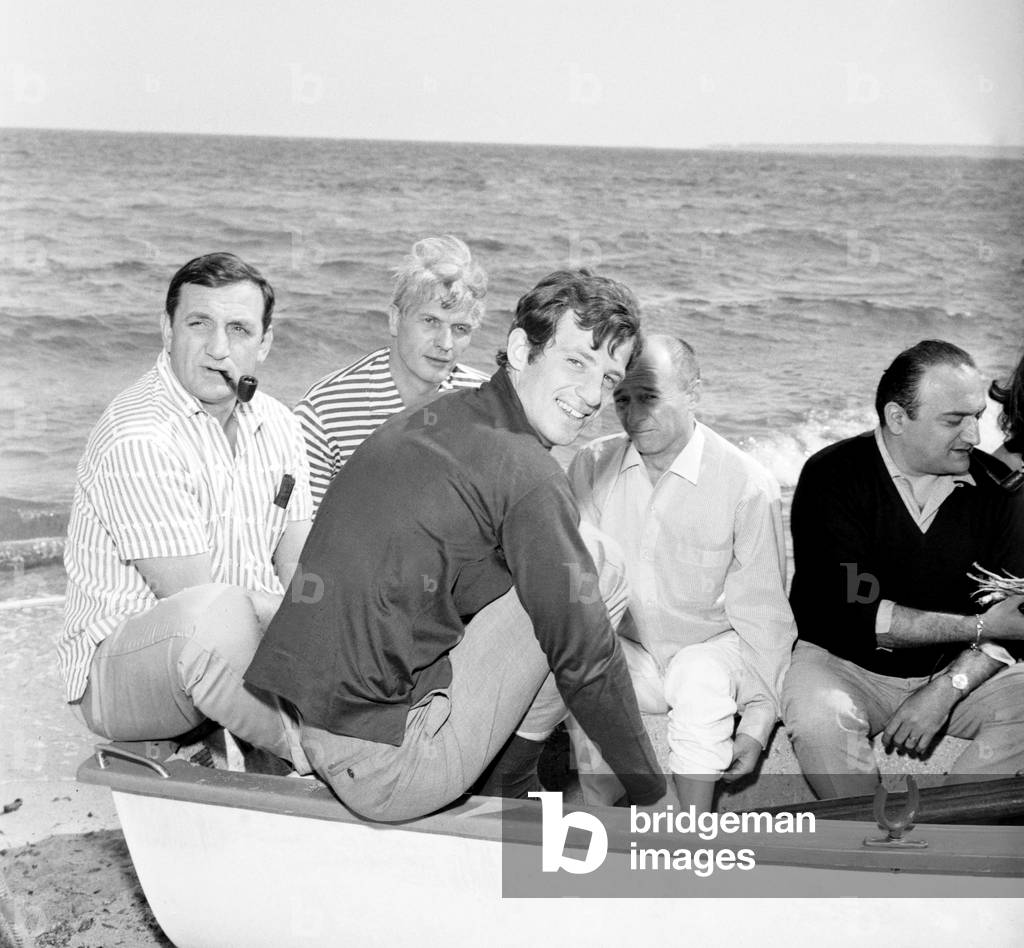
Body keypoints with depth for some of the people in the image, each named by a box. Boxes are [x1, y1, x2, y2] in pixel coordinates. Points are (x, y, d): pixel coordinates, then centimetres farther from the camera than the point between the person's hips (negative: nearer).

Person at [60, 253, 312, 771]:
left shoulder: (276, 425, 6)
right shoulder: (137, 438, -20)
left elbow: (300, 573, 4)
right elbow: (196, 600, -24)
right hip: (119, 666, -8)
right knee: (217, 614, -39)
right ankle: (307, 749, -17)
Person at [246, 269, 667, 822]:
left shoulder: (428, 420, 11)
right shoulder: (525, 472, -15)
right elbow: (585, 660, -12)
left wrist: (586, 596, 17)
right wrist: (651, 792, 1)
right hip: (386, 771, -9)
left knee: (574, 575, 16)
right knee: (598, 569, -5)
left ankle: (504, 784, 18)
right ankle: (505, 787, 8)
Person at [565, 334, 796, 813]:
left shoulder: (749, 485, -11)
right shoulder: (592, 465, -2)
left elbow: (762, 612, -7)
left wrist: (758, 721, -11)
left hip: (710, 646, -2)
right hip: (622, 651, 2)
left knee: (700, 674, -34)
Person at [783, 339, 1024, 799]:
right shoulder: (833, 474, -14)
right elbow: (843, 612, -22)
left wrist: (946, 690, -20)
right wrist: (975, 626, -22)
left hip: (959, 670, 4)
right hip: (844, 662, -3)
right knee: (818, 720, -33)